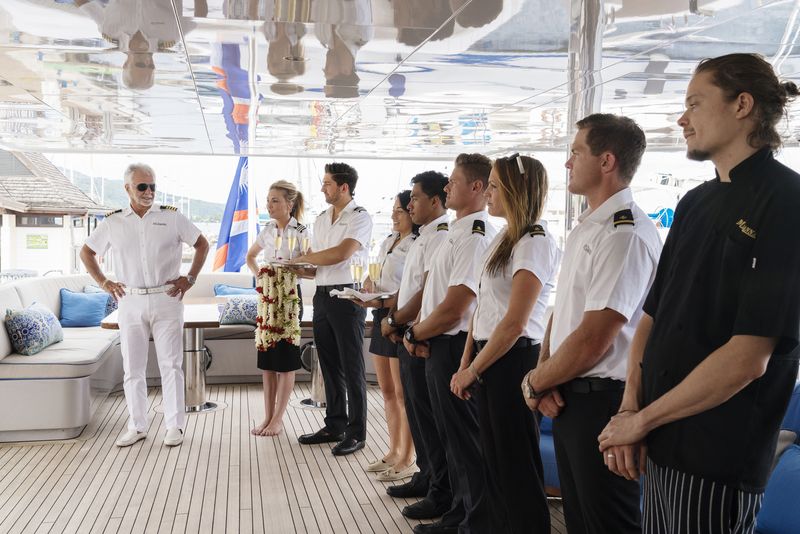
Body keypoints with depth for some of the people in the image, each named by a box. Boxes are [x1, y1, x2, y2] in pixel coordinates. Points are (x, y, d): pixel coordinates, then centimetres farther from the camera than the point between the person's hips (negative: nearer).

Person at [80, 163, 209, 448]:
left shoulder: (171, 217, 1)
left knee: (171, 364, 0)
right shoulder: (113, 222, 6)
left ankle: (175, 425, 9)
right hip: (130, 302, 2)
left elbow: (202, 244, 9)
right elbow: (86, 252, 18)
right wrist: (104, 282, 8)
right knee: (132, 368, 7)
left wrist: (190, 278, 2)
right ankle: (137, 427, 19)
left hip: (166, 299, -2)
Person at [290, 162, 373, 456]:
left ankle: (356, 432, 9)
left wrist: (303, 258, -8)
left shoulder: (360, 217, -7)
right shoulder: (321, 219, 16)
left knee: (351, 366, 0)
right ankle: (335, 425, 24)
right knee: (329, 365, 13)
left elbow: (341, 253, -20)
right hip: (322, 296, 7)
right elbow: (314, 265, 16)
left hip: (347, 296, -7)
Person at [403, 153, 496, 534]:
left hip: (454, 348, -10)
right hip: (439, 346, 10)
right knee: (452, 438, 19)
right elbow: (433, 293, 17)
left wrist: (415, 333, -7)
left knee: (465, 442, 2)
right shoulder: (458, 231, 13)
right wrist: (420, 334, 2)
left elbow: (453, 309, -22)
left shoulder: (475, 236, -18)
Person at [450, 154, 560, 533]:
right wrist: (466, 364, 6)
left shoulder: (534, 242, -14)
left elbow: (514, 323, -19)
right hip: (488, 360, 9)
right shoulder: (504, 239, 14)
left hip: (513, 360, -9)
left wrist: (472, 371, -11)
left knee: (516, 469, 3)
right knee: (494, 463, 17)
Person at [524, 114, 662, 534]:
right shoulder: (585, 228, 11)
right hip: (568, 396, 9)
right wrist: (543, 374, -1)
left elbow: (592, 341, -24)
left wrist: (534, 383, -10)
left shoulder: (626, 234, -21)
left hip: (602, 400, -9)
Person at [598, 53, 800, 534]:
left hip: (718, 457, -7)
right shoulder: (695, 203, 11)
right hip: (658, 444, 7)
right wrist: (629, 410, -2)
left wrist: (641, 421, -13)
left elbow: (749, 358, -20)